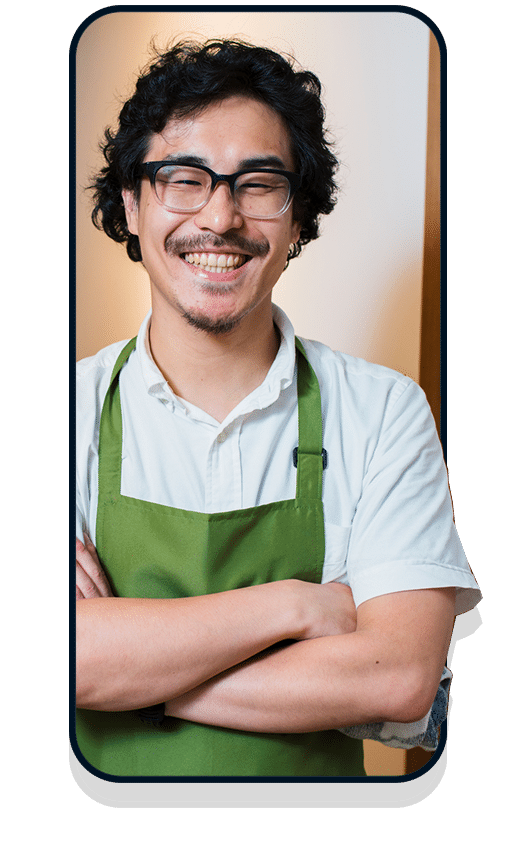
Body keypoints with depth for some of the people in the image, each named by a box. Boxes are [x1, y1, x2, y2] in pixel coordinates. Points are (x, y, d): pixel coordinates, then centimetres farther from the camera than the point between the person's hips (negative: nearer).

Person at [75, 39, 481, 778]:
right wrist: (289, 604, -17)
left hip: (307, 773, 0)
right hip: (105, 777, 0)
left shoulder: (384, 411, -6)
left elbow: (400, 678, -14)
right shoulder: (80, 406, -5)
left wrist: (129, 667, -17)